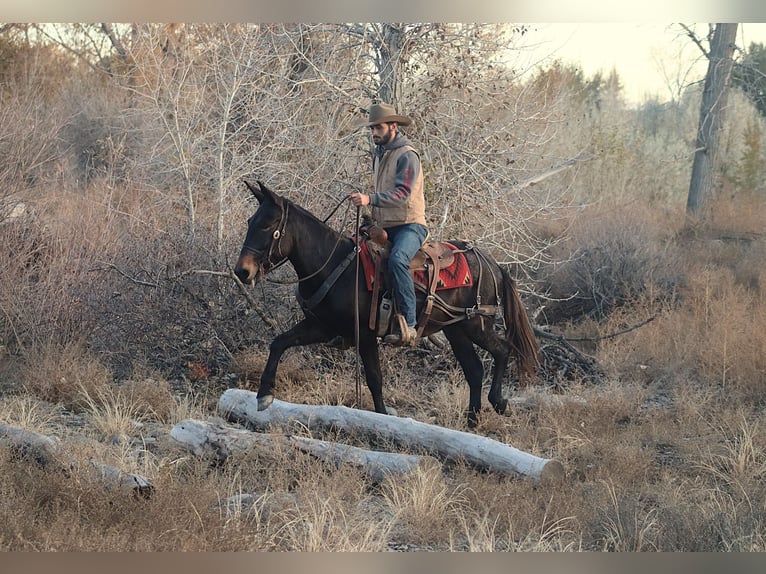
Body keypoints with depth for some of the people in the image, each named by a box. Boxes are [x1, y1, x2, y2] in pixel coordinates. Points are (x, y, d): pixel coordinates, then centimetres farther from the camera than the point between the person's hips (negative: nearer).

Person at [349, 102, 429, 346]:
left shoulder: (406, 155, -11)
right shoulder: (379, 155, 17)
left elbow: (402, 194, -24)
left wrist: (370, 199, -34)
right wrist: (372, 217, 20)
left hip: (410, 225, -10)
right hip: (384, 226, 10)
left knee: (397, 260, -36)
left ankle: (409, 325, -39)